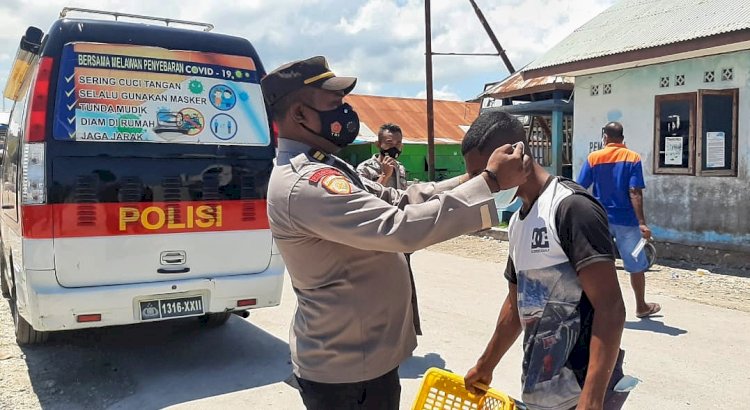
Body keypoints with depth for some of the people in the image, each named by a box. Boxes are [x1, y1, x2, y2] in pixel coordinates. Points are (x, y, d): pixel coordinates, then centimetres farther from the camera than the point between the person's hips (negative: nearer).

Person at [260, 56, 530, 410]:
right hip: (347, 370, -10)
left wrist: (471, 178, -3)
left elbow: (400, 202, 8)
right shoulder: (306, 183, -26)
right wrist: (490, 182, -27)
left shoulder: (321, 169, 8)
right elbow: (401, 228, -34)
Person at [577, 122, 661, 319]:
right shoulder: (633, 158, -3)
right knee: (636, 265, 14)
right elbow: (635, 193, -12)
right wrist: (642, 223, -14)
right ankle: (641, 307, 28)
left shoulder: (593, 158, 0)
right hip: (626, 220, -1)